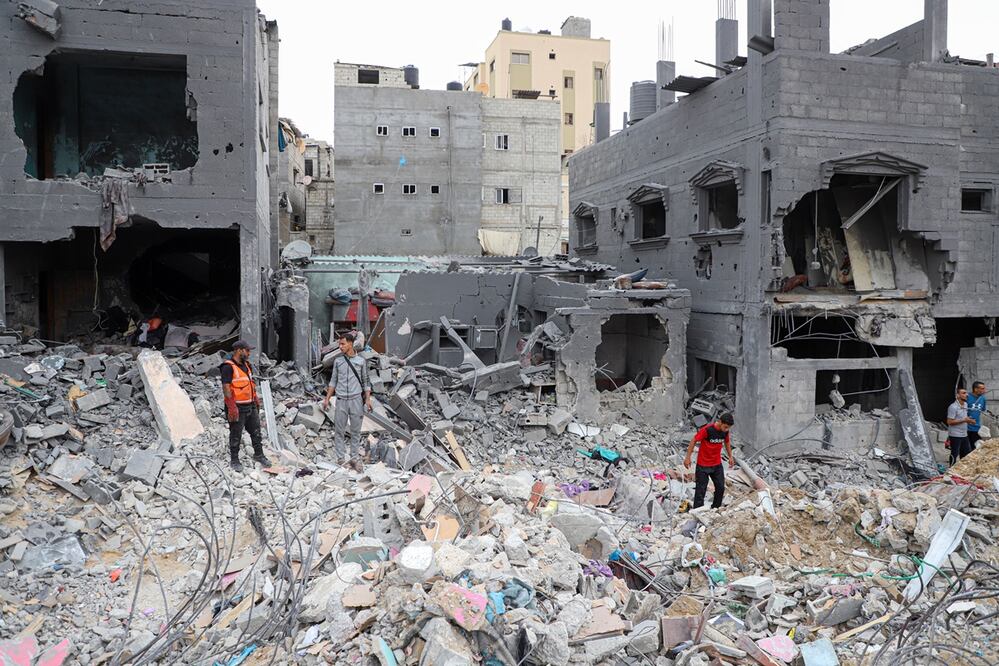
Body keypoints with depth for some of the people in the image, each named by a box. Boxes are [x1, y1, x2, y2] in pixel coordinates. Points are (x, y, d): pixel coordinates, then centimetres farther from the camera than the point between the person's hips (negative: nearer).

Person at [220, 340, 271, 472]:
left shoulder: (246, 365, 12)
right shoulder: (228, 367, -16)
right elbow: (226, 388, -20)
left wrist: (256, 399, 21)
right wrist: (232, 408, -23)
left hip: (251, 406, 8)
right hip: (238, 408, -8)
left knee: (256, 431, 14)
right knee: (236, 435, 5)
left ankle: (259, 455, 28)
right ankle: (234, 460, 17)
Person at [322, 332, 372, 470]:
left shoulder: (361, 361, 2)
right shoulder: (337, 360, 6)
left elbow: (366, 381, 6)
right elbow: (333, 381, 12)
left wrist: (368, 399, -4)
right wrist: (327, 398, 8)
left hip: (356, 399, -1)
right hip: (341, 400, 1)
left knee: (355, 431, 3)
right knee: (338, 430, 1)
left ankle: (353, 458, 11)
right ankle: (340, 458, 10)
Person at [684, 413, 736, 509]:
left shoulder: (725, 431, -5)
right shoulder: (707, 429, -24)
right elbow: (694, 441, -16)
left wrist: (730, 456, 17)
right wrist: (688, 458, -14)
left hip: (717, 464, 6)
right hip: (703, 465, -6)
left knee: (720, 488, 11)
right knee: (701, 489, 0)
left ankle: (715, 509, 29)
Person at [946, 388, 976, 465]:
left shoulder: (965, 404, 9)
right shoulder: (953, 407, -18)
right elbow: (949, 422, -19)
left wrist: (968, 420, 2)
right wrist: (964, 420, -21)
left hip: (964, 434, 9)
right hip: (955, 435, -9)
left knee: (968, 453, 15)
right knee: (955, 455, 1)